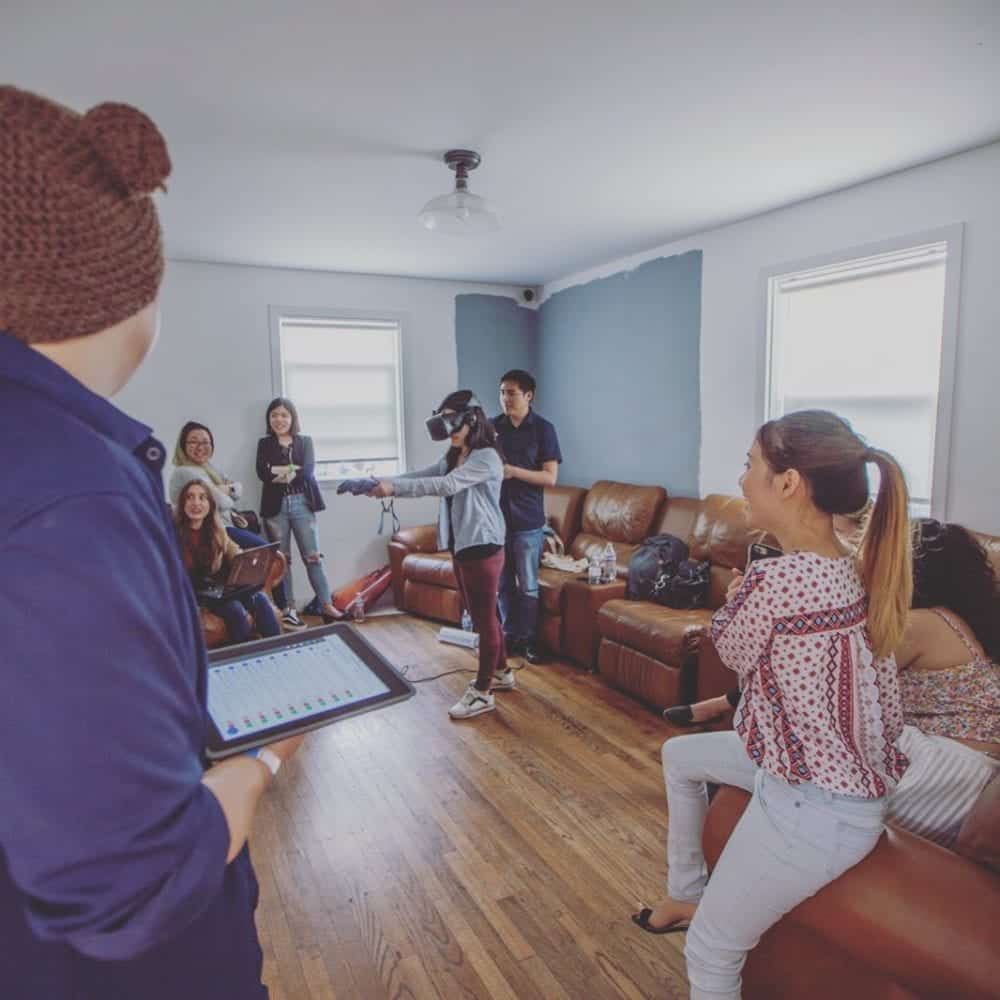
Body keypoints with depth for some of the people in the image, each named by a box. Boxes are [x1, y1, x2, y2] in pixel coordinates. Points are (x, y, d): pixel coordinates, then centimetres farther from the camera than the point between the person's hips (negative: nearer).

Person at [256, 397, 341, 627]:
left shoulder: (305, 441, 8)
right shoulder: (264, 443, 9)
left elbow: (309, 471, -7)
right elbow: (262, 473, -7)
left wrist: (280, 473, -10)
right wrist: (294, 469, -11)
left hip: (302, 504, -1)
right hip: (276, 507, 1)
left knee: (313, 556, -1)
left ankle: (327, 605, 2)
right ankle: (288, 608, 12)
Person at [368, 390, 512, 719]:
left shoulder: (486, 458, -16)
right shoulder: (453, 459, 14)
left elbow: (445, 485, -27)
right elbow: (419, 475, 5)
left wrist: (394, 488, -28)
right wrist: (378, 483, -10)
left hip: (483, 548, -9)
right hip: (462, 547, 9)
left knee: (486, 617, 1)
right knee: (481, 615, 18)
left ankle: (483, 692, 11)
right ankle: (501, 672, 34)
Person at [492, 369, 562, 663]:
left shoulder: (543, 429, -6)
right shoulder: (493, 426, 5)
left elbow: (550, 477, -10)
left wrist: (514, 471, -20)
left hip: (527, 521, -3)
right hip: (497, 517, 4)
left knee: (528, 585, 5)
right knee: (503, 582, 12)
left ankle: (528, 639, 19)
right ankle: (509, 634, 27)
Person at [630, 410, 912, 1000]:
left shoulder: (774, 582, -32)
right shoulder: (854, 568, -4)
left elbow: (730, 648, -11)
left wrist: (737, 594, 6)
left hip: (815, 809, -9)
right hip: (850, 771, 9)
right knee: (680, 755, 25)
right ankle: (686, 895, 42)